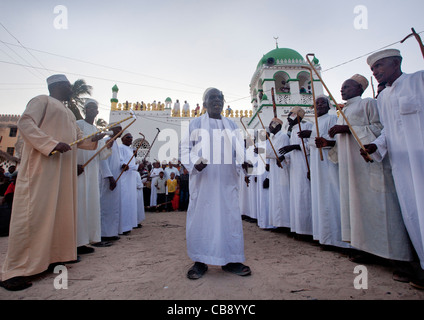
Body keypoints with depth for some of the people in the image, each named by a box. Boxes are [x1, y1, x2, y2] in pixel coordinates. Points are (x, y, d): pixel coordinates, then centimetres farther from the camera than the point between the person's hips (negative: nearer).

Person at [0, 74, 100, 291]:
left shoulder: (68, 113, 28)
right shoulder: (42, 100, 3)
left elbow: (79, 139, 26)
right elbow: (25, 123, -12)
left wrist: (95, 140, 12)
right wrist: (52, 144, -21)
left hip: (64, 171, 8)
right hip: (42, 165, -8)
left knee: (60, 211, 7)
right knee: (34, 212, -9)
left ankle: (54, 255, 17)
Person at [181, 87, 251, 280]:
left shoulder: (231, 125, 16)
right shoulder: (196, 124, 8)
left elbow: (239, 149, 13)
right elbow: (185, 148, 3)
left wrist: (242, 162, -8)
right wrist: (194, 163, -15)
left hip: (226, 180, 3)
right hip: (203, 179, -2)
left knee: (230, 215, 3)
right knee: (201, 215, 0)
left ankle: (230, 260, 16)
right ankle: (200, 262, 13)